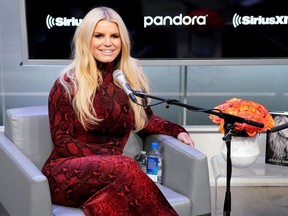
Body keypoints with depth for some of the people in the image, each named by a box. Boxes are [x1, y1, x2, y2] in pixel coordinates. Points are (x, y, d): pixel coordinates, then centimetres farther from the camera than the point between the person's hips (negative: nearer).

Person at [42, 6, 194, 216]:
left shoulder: (132, 76, 9)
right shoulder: (68, 83, -4)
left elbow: (144, 119, 23)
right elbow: (62, 142, -6)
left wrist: (176, 130, 5)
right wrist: (109, 159, -16)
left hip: (110, 171, 3)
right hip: (68, 174, -3)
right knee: (126, 167, -34)